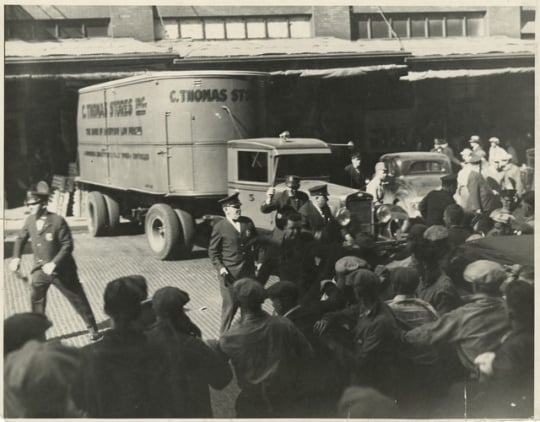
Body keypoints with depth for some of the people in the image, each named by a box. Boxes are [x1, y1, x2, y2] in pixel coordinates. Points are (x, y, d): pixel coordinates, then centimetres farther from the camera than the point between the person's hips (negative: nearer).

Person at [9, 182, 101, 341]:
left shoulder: (58, 221, -20)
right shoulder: (30, 220, -3)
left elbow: (67, 245, -17)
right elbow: (21, 238, 13)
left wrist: (54, 264, -24)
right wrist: (16, 257, 0)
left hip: (61, 269, -5)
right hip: (40, 269, 5)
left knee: (77, 299, 7)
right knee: (36, 300, 5)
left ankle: (92, 328, 24)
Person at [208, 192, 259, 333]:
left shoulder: (248, 222, 5)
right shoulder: (219, 227, -7)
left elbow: (256, 242, 15)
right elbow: (213, 251, -1)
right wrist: (220, 267, -11)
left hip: (248, 270, 5)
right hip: (229, 273, -5)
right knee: (230, 305, 0)